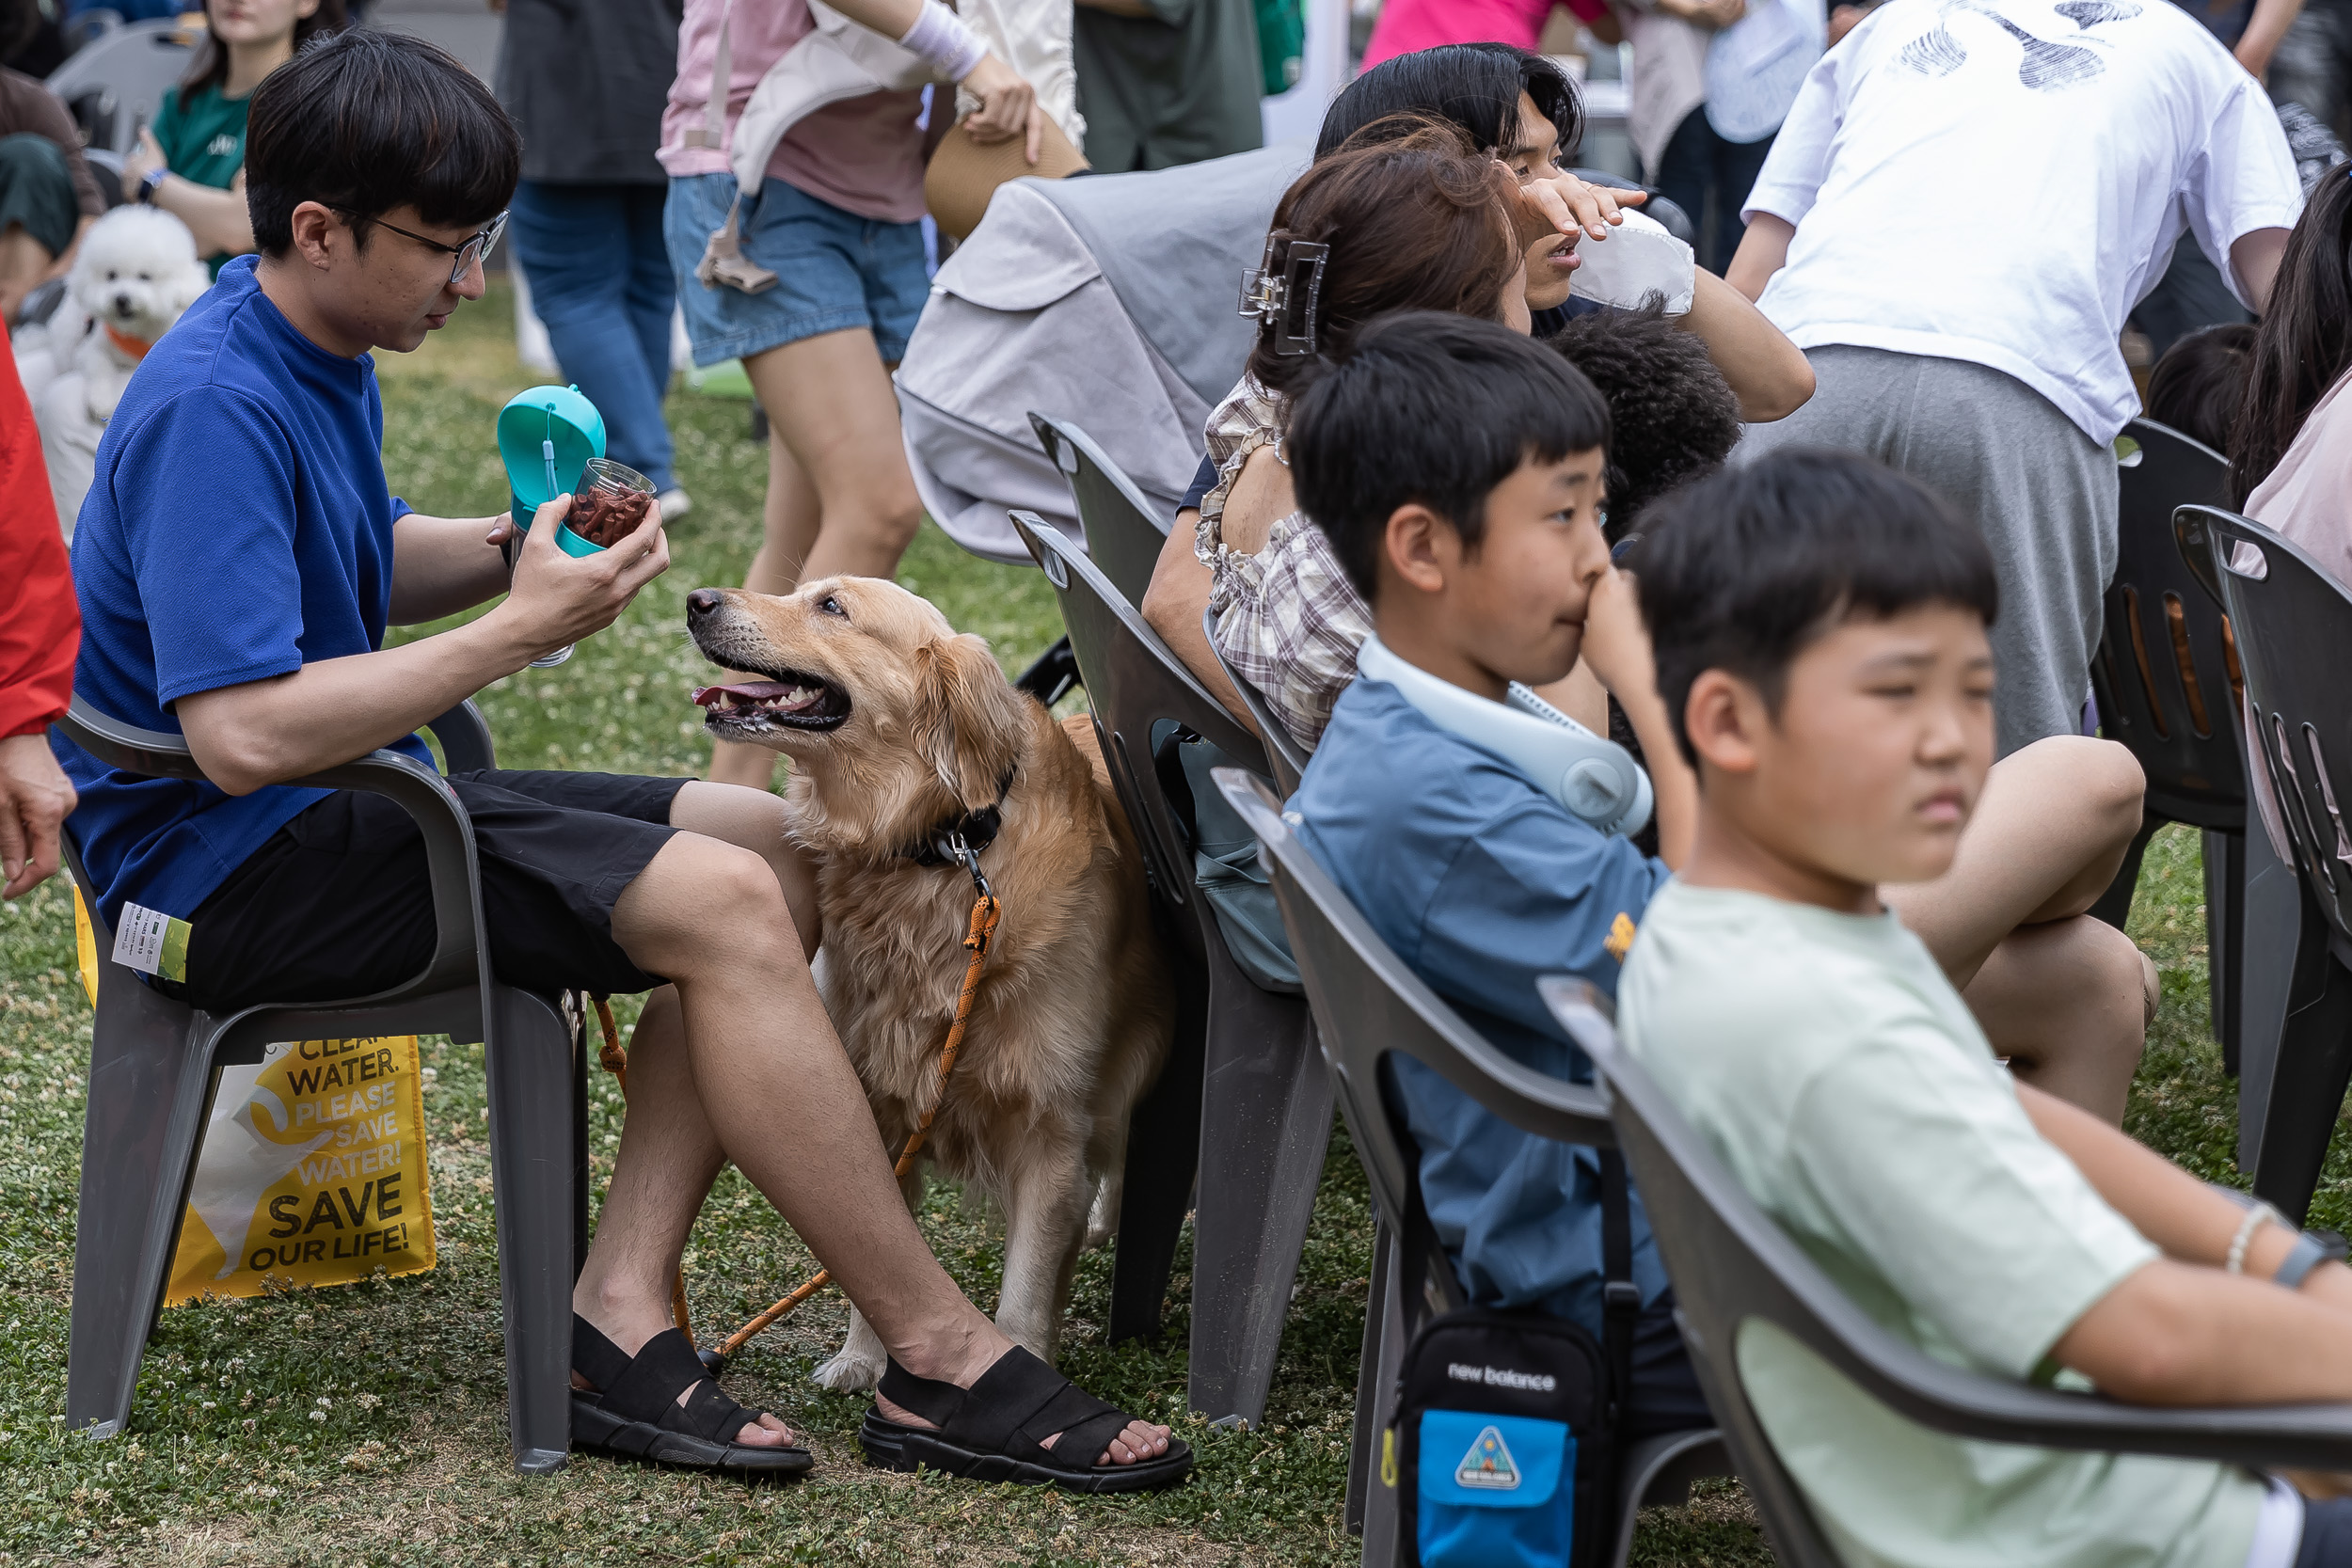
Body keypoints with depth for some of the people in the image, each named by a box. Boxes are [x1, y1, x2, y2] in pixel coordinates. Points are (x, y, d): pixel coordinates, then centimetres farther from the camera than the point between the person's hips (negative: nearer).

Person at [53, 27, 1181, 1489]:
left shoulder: (320, 352, 9)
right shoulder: (212, 410, -22)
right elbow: (243, 734, -30)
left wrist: (522, 544, 3)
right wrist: (523, 625, -23)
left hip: (349, 806, 10)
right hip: (228, 865, -10)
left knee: (778, 850, 1)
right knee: (722, 904, -22)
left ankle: (621, 1310, -9)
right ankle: (942, 1357, -15)